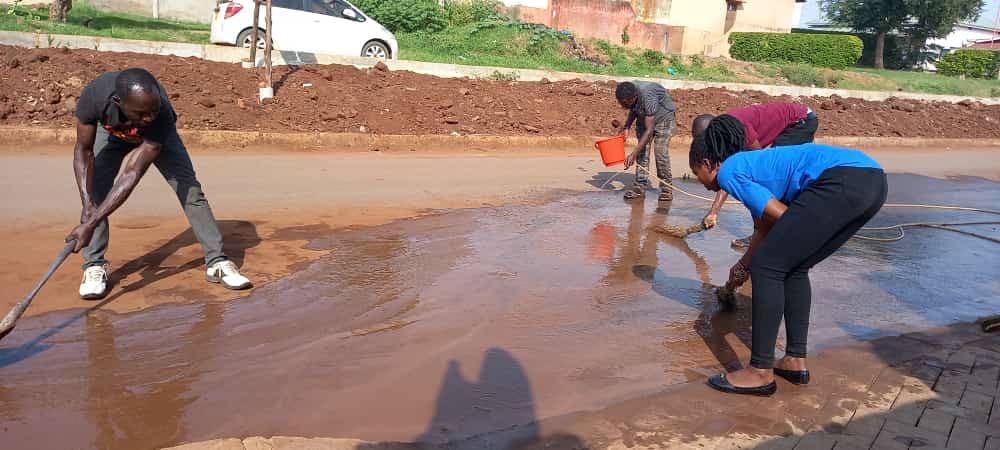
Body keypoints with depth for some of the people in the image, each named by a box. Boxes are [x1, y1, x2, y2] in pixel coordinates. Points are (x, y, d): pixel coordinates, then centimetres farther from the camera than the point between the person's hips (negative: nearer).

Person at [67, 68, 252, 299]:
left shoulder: (160, 116, -45)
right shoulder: (94, 96, -41)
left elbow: (132, 174, -44)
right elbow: (84, 150, -26)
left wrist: (90, 223, -46)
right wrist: (87, 204, -37)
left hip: (155, 136, -1)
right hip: (111, 133, 2)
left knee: (190, 190, -10)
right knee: (95, 191, -16)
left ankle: (217, 262, -1)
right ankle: (94, 266, -1)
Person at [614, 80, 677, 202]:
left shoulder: (648, 97, -41)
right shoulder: (627, 94, -22)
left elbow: (649, 130, -39)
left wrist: (633, 154, -42)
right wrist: (626, 126, -14)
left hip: (664, 116, -6)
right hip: (644, 117, 6)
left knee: (660, 151, -15)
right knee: (642, 151, -4)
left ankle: (666, 187, -5)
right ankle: (640, 185, -2)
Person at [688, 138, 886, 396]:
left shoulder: (728, 172, 6)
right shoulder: (750, 164, 32)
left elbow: (782, 217, -2)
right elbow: (765, 228, 46)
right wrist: (743, 267, 61)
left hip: (842, 180, -10)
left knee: (767, 266, -2)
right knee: (794, 269, 21)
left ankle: (761, 372, 3)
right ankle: (795, 361, 24)